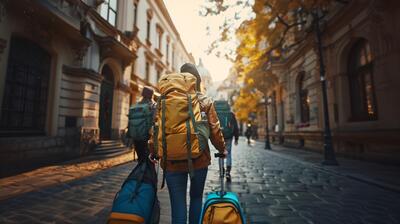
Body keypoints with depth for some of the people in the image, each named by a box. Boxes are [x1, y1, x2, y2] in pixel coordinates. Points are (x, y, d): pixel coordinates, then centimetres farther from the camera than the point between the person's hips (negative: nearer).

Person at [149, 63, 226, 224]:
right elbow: (214, 129, -3)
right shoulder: (205, 101, -3)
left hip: (173, 161, 0)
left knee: (178, 204, 9)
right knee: (196, 198, 23)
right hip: (199, 159, 1)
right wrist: (222, 149, 13)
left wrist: (153, 152, 11)